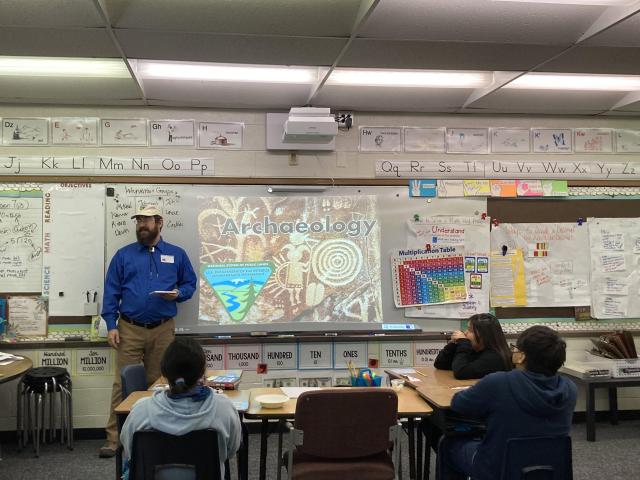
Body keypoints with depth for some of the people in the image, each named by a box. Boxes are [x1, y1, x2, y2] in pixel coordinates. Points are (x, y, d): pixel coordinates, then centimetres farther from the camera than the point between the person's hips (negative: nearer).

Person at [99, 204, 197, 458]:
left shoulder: (177, 255, 6)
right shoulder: (123, 255, 4)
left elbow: (190, 284, 11)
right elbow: (111, 291, 2)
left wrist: (177, 294, -11)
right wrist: (111, 326, -6)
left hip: (162, 330, 1)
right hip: (129, 329, -1)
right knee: (123, 383, -2)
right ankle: (114, 437, 4)